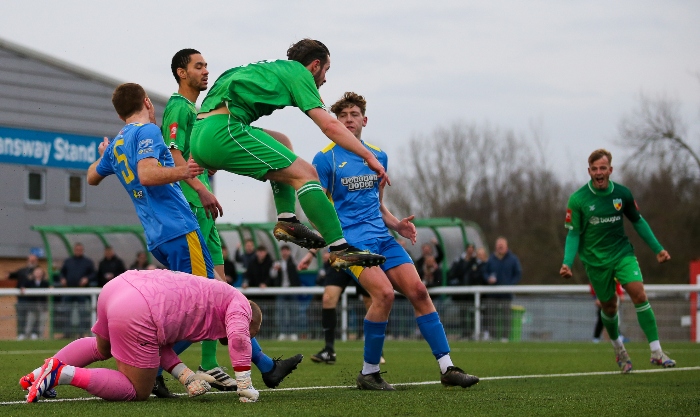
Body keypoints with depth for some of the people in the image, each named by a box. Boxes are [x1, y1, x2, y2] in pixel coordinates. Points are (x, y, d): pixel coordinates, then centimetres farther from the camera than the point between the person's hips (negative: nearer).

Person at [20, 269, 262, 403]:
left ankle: (51, 367, 26)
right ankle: (63, 374, -8)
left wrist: (187, 377, 17)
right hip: (138, 313, -10)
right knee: (137, 392, 3)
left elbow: (159, 342, 26)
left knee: (101, 348, 42)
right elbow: (238, 339, -10)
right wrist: (245, 387, -5)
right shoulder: (239, 304, 12)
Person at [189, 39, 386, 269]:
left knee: (282, 144, 28)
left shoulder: (271, 69, 31)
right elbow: (329, 125, -4)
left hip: (198, 137, 9)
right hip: (223, 131, -9)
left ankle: (286, 219, 12)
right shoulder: (298, 73, 6)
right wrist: (368, 156, -1)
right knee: (304, 173, -6)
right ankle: (340, 249, -13)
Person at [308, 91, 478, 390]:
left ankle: (447, 368, -2)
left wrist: (397, 225, 4)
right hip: (351, 240, -6)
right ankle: (369, 373, -10)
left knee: (418, 291, -7)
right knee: (384, 293, -24)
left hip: (382, 237, 6)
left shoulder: (379, 156, 15)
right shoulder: (325, 159, -3)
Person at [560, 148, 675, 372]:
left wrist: (657, 249, 7)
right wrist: (567, 263, -17)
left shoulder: (622, 193, -4)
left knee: (639, 294, -16)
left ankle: (656, 352, -13)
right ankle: (618, 347, 37)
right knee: (609, 306, 7)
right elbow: (573, 234, -5)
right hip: (595, 259, -1)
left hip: (623, 253, 1)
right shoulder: (577, 200, -11)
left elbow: (638, 221, 9)